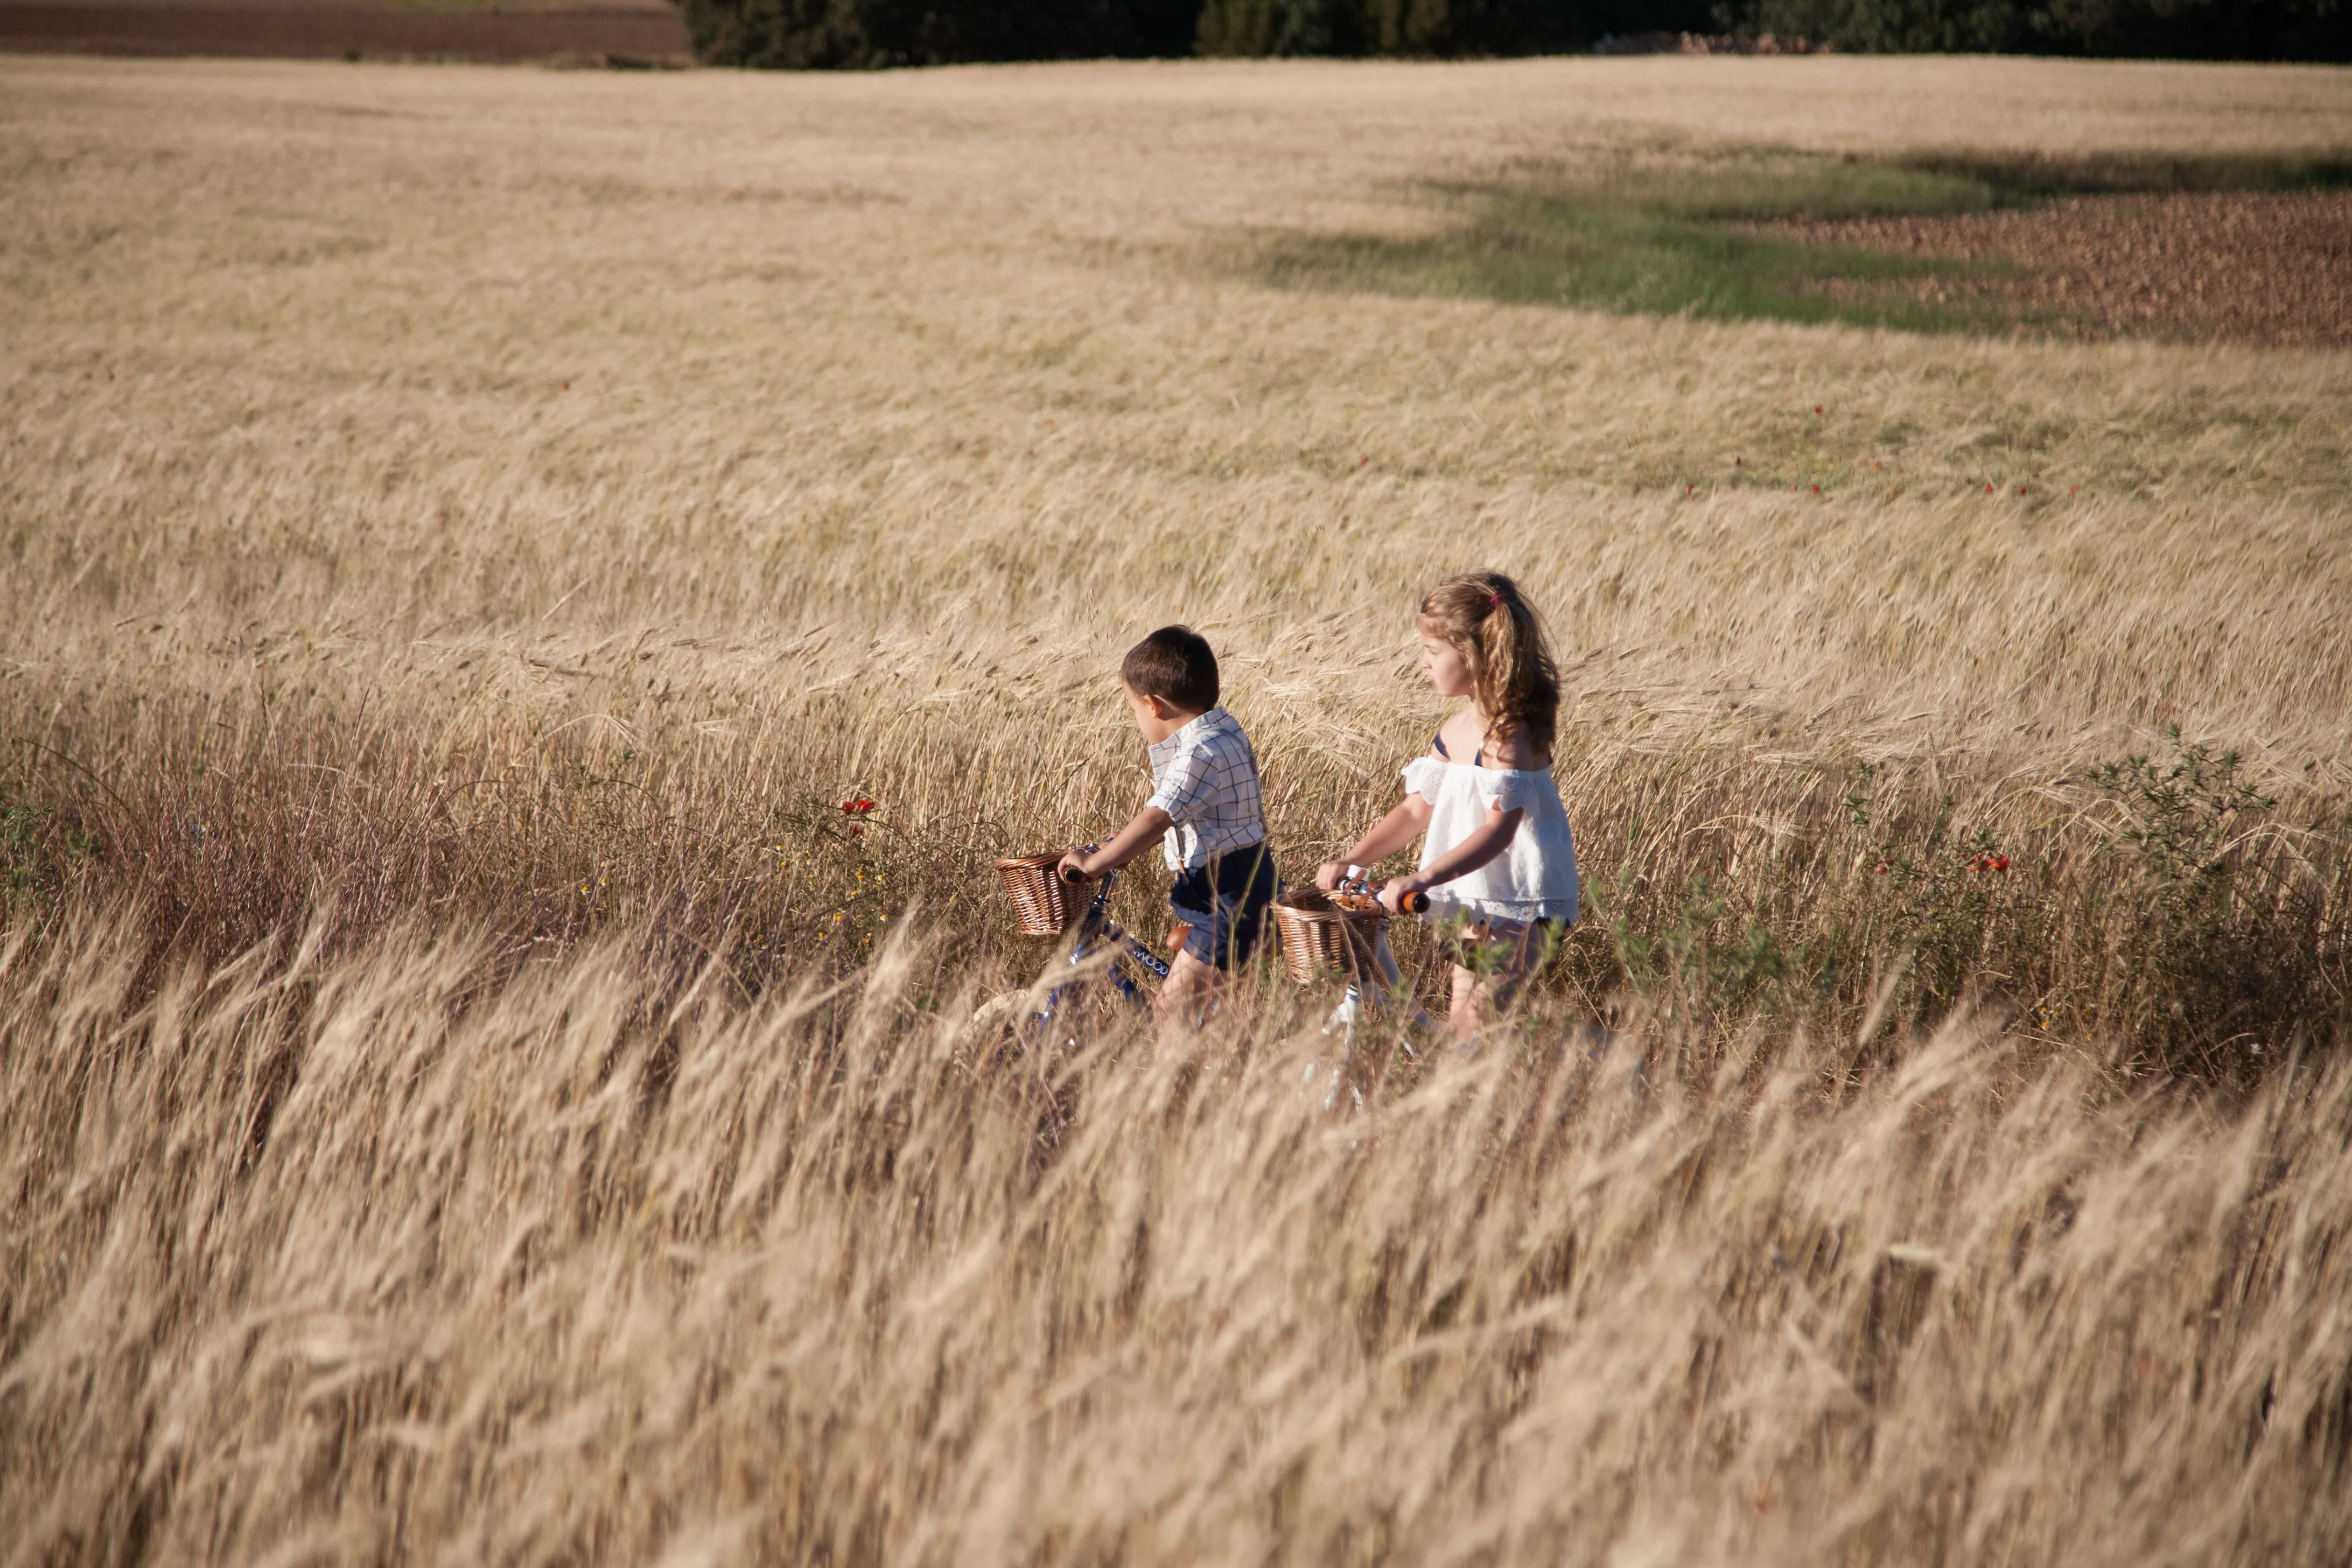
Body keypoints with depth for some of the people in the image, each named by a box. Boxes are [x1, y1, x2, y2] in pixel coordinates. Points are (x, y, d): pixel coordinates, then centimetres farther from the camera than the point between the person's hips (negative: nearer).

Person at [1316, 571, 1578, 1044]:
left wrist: (1423, 879, -39)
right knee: (1459, 1026, 15)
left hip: (1519, 907, -10)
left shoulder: (1508, 733, -20)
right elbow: (1417, 810, 13)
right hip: (1479, 905, 10)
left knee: (1477, 1033, -12)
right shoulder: (1457, 730, 10)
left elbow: (1499, 829, -29)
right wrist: (1351, 863, 2)